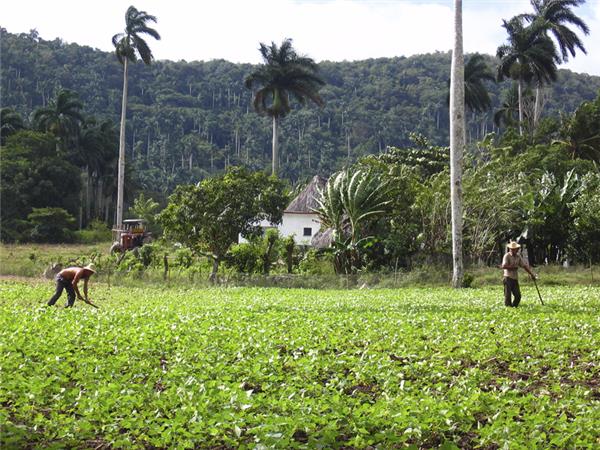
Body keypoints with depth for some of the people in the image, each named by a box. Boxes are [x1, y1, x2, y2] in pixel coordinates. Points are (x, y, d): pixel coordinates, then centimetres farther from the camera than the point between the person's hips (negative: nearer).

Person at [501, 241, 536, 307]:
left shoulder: (518, 256, 12)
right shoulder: (507, 256, -8)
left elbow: (524, 266, 15)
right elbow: (504, 266, -21)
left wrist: (531, 274, 10)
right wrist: (513, 267, -15)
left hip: (515, 278, 6)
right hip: (508, 277, -6)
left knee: (518, 295, 2)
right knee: (508, 294, -6)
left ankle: (514, 306, 15)